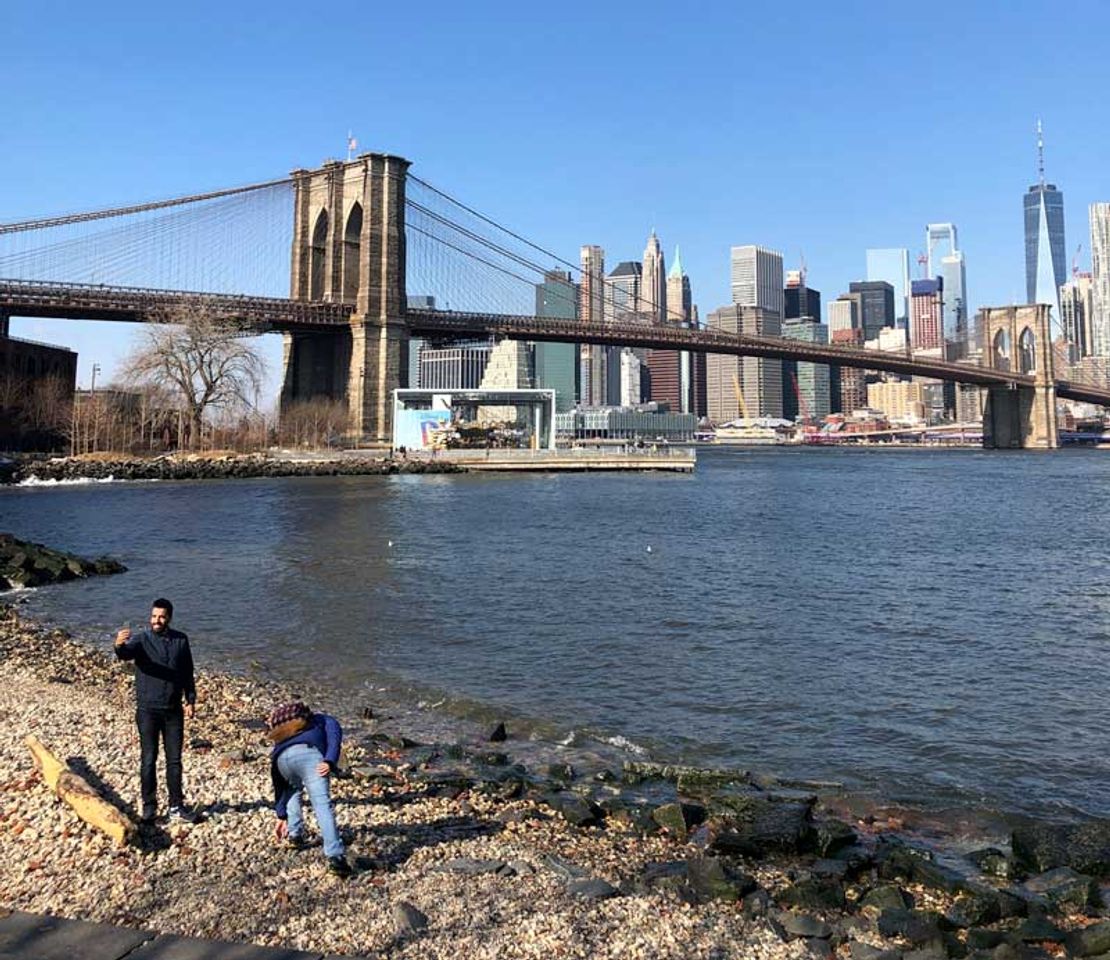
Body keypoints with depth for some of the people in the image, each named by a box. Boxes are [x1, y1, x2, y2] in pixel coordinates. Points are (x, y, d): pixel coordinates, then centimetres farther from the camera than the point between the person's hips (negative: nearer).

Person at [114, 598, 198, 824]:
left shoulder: (181, 640, 4)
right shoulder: (141, 639, -6)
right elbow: (126, 653, -28)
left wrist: (191, 700, 6)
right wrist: (119, 645, -51)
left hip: (173, 710, 3)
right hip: (148, 710, -2)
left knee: (174, 760, 7)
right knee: (148, 760, 3)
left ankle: (176, 807, 15)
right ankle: (149, 806, 14)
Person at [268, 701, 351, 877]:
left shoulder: (284, 733, 45)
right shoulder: (326, 721, 37)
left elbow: (280, 782, 43)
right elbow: (334, 738, 9)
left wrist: (281, 816, 46)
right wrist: (329, 762, -6)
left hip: (282, 757, 4)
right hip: (309, 752, -4)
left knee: (292, 789, 36)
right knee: (322, 804, -11)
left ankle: (294, 835, 28)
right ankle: (335, 857, -25)